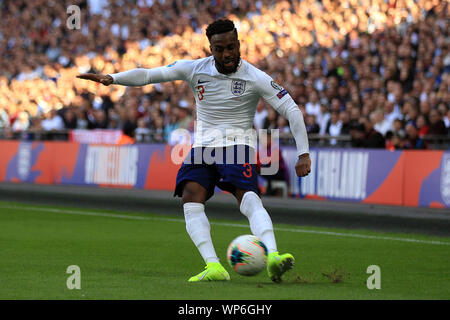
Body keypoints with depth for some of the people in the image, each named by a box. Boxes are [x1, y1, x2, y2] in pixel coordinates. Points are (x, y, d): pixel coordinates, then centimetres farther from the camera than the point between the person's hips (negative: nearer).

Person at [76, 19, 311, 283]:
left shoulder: (255, 78, -8)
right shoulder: (195, 70, 0)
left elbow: (291, 110, -7)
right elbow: (148, 75, 2)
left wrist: (303, 154, -14)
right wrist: (111, 78, -13)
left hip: (237, 144, -3)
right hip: (203, 146, 3)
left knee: (249, 198, -29)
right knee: (191, 197, -22)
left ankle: (272, 257, -45)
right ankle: (214, 266, -31)